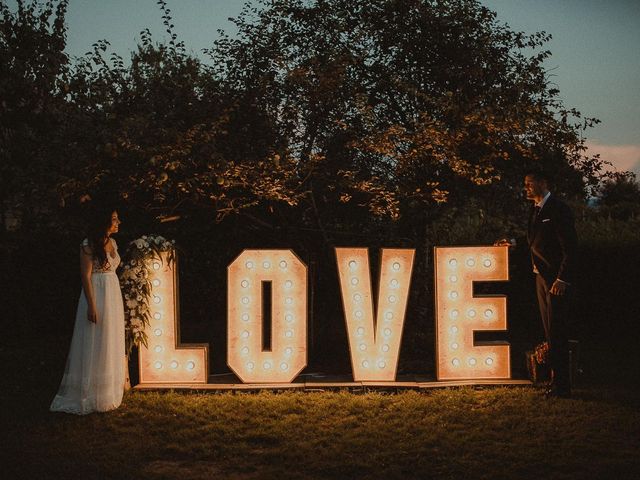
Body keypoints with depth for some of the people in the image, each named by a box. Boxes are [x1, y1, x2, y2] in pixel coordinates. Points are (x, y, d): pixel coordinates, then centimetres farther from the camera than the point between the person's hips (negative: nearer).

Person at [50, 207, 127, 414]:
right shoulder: (89, 245, -14)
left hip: (114, 294, 8)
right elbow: (86, 276, -16)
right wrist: (92, 305, -20)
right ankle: (90, 396, 7)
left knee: (112, 345, 13)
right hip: (97, 295, -8)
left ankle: (108, 392, 24)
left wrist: (116, 301, 17)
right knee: (95, 345, -2)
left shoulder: (112, 242, 10)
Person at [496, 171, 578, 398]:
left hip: (557, 279, -9)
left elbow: (570, 247, -18)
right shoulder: (535, 209, 13)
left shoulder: (559, 209, -14)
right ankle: (557, 380, 22)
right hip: (541, 277, 9)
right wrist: (514, 243, 11)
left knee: (557, 332, -6)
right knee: (550, 331, 13)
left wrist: (562, 279, -20)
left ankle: (562, 385, 0)